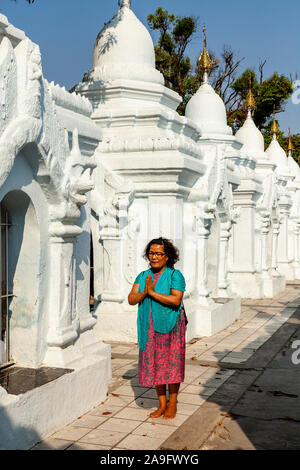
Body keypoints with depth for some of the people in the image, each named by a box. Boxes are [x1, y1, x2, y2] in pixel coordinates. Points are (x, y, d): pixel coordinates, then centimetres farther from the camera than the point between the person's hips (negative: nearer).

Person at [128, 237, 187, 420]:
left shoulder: (175, 275, -7)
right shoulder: (143, 276, 7)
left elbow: (176, 300, -20)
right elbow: (131, 299, -1)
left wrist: (153, 293, -19)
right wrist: (144, 292, -19)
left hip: (170, 326, -4)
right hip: (150, 328, 5)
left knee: (171, 364, 2)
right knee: (154, 365, 8)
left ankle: (172, 405, 17)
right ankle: (162, 404, 21)